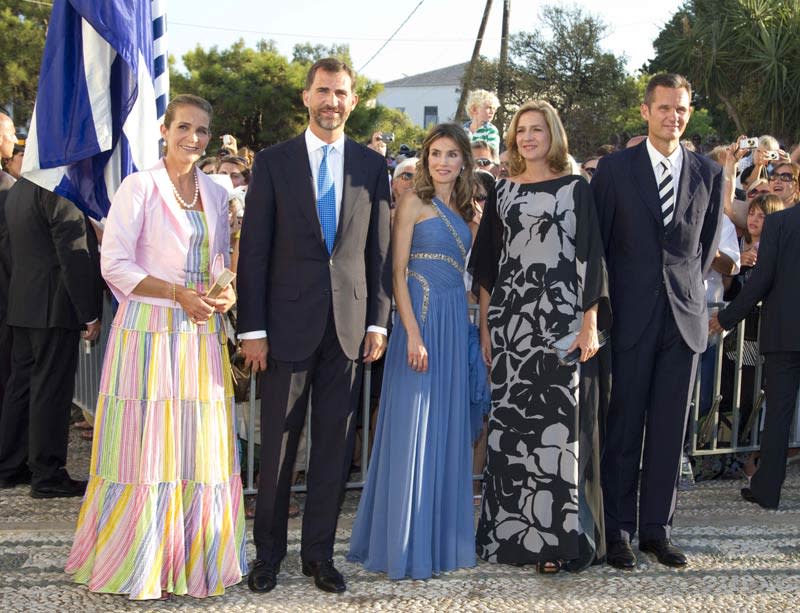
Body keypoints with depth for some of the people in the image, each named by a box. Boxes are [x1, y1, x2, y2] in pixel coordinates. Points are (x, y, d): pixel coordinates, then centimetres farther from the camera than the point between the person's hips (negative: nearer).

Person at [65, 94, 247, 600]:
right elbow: (115, 264, -8)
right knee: (146, 446, -2)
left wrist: (227, 293, -1)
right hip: (149, 330, -5)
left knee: (200, 447, 6)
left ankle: (195, 557, 18)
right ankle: (140, 563, 11)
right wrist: (178, 294, -17)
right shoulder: (140, 187, -3)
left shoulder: (216, 194, 13)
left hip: (202, 333, 5)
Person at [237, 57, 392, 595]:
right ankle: (269, 553, 19)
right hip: (289, 323, -2)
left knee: (335, 445, 7)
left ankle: (319, 552, 19)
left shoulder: (372, 165, 8)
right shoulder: (273, 162, 2)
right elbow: (255, 250, -1)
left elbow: (380, 249, 9)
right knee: (278, 444, 5)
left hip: (350, 324, 2)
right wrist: (253, 328, -6)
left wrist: (379, 321, 3)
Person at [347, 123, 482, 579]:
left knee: (447, 430, 10)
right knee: (413, 428, -3)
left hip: (456, 321, 6)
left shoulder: (463, 210, 14)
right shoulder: (414, 203, -3)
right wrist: (413, 333, -17)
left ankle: (442, 537, 20)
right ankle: (406, 545, 7)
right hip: (422, 318, -6)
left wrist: (474, 328, 6)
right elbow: (398, 271, -9)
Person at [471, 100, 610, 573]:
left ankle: (557, 536, 4)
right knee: (511, 423, 4)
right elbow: (487, 262, 14)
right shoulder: (503, 192, 12)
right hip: (510, 320, 3)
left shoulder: (576, 189, 3)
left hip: (561, 319, -3)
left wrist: (590, 323, -9)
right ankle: (512, 530, 14)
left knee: (559, 423, -3)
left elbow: (591, 257, -2)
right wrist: (485, 325, 8)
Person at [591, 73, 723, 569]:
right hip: (632, 317, -2)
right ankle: (618, 529, 11)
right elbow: (595, 241, 2)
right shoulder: (615, 168, 1)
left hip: (684, 315, 3)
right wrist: (604, 305, 1)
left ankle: (656, 528, 17)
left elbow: (708, 242, 16)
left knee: (670, 427, 7)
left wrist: (688, 287, 10)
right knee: (624, 426, 1)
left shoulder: (709, 173, 8)